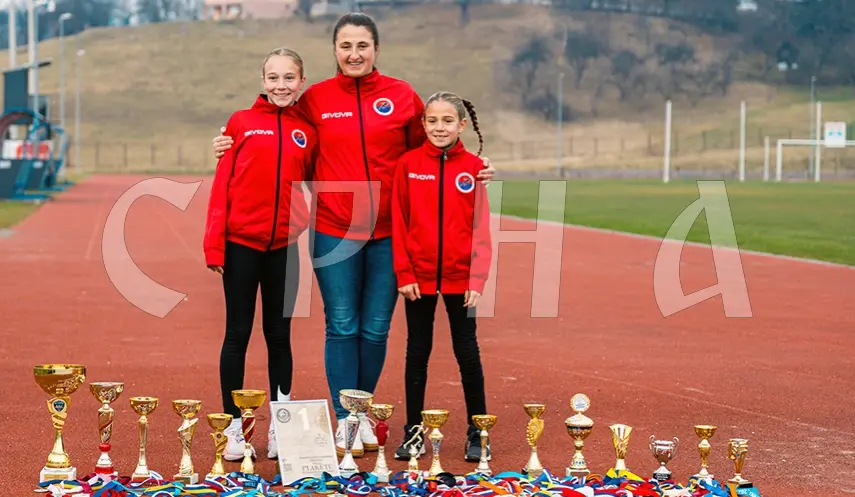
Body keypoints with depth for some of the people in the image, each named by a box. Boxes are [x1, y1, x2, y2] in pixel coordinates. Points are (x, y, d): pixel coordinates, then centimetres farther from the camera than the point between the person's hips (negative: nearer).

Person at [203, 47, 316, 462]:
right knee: (238, 334, 4)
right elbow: (222, 184, -3)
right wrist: (214, 244, -8)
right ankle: (234, 428, 11)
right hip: (241, 243, -2)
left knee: (279, 336, 9)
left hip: (284, 247, 2)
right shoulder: (241, 123, 0)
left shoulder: (307, 132, 6)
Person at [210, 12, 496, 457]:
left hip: (388, 233, 1)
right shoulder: (315, 99, 2)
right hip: (333, 232, -1)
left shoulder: (402, 96, 3)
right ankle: (345, 420, 11)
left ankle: (363, 411, 26)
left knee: (376, 328, 7)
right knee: (342, 327, 2)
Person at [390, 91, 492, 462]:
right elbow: (399, 223, 0)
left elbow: (481, 228, -1)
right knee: (417, 352, 9)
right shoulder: (409, 165, 0)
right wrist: (404, 274, -6)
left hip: (460, 277, -1)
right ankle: (413, 433, 17)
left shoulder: (474, 167, -1)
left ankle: (477, 433, 15)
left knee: (467, 352, 6)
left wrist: (478, 279, -7)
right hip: (418, 277, 1)